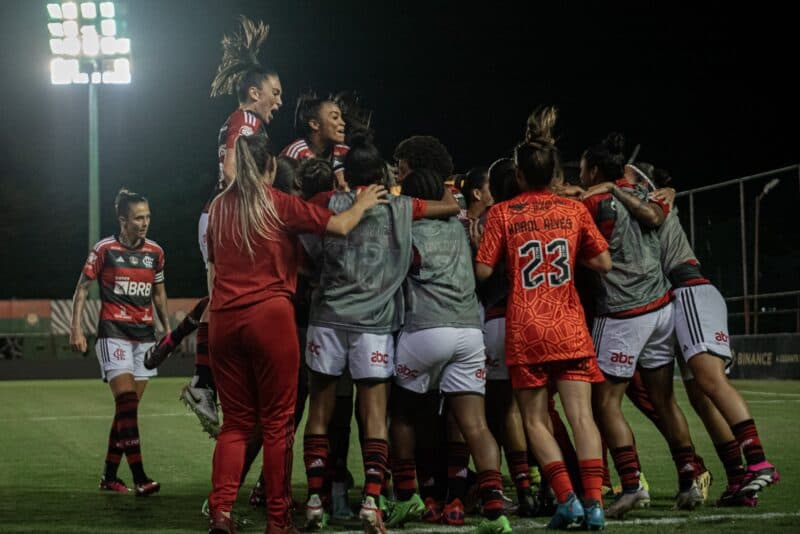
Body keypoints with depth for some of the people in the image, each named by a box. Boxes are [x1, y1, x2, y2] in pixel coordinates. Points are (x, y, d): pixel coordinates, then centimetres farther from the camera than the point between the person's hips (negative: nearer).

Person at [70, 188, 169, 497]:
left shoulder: (155, 252, 8)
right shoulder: (104, 249, -4)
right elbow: (82, 287, 1)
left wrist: (167, 328, 16)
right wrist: (76, 328, -7)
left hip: (144, 335, 5)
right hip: (113, 332, -5)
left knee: (128, 407, 6)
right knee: (127, 403, -16)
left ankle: (110, 476, 16)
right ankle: (139, 479, -20)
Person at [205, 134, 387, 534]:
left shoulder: (218, 207, 12)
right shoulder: (277, 203, -2)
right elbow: (340, 226, -4)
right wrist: (362, 203, 13)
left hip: (223, 319, 4)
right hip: (270, 315, -4)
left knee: (235, 421, 9)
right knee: (277, 422, 3)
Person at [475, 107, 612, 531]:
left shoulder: (502, 213, -1)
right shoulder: (574, 210, 5)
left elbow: (483, 270, -4)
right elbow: (604, 263, 5)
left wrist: (480, 242, 15)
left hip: (526, 332, -1)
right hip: (570, 329, 1)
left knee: (536, 420, 7)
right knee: (582, 416, -1)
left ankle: (567, 498, -6)